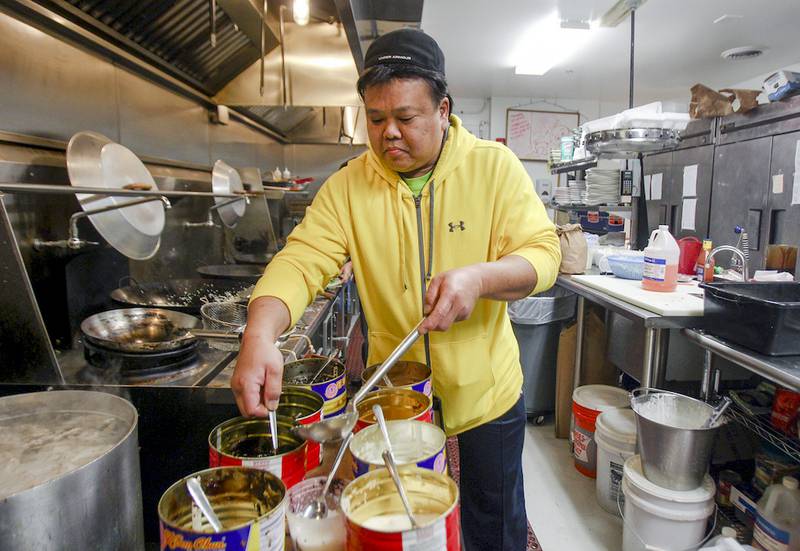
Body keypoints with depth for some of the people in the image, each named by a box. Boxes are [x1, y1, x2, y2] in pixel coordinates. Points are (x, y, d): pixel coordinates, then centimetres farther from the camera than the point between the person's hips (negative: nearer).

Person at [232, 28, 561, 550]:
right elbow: (301, 261, -18)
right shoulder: (348, 187, -10)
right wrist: (260, 335, -37)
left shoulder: (495, 166, -12)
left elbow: (542, 254, -16)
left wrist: (479, 278, -37)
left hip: (486, 389, 0)